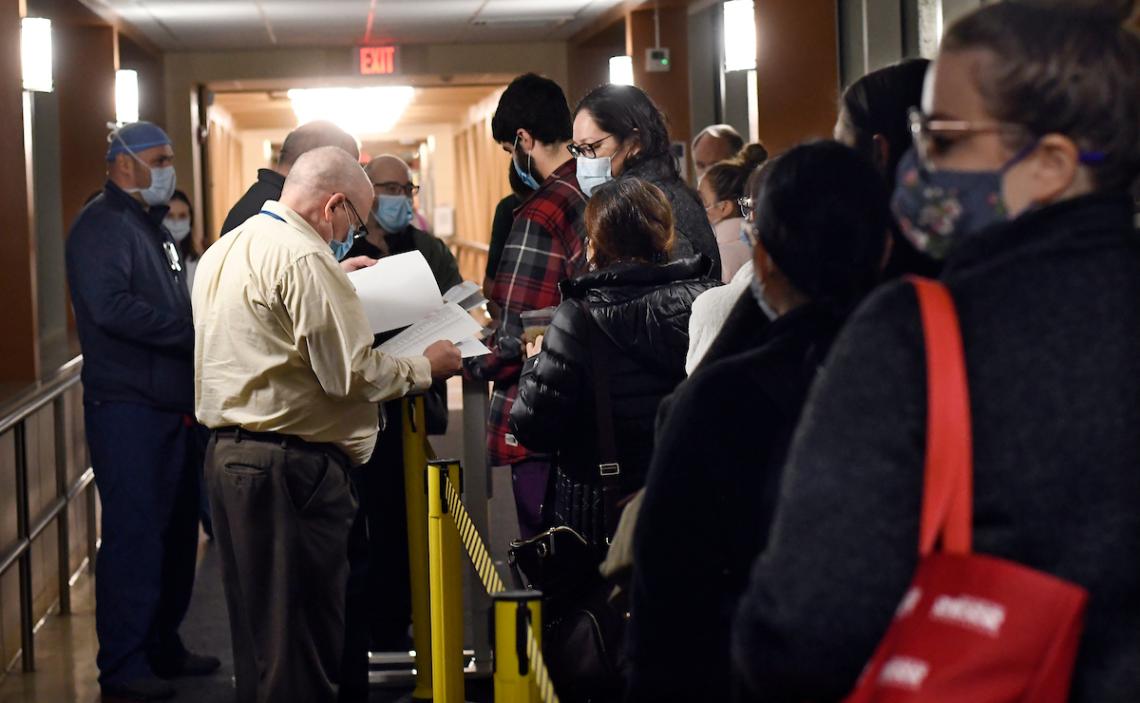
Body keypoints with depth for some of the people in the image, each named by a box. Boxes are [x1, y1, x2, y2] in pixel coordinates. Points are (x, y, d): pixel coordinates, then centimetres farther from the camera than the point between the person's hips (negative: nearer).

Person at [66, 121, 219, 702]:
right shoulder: (102, 225, -10)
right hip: (127, 407, -9)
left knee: (176, 529, 12)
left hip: (172, 405, 9)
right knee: (134, 533, -6)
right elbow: (112, 306, -24)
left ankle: (162, 647, 23)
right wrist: (198, 332, -21)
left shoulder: (152, 227, 20)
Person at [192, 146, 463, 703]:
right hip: (291, 464, -9)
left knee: (257, 627, 15)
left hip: (227, 452, 9)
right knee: (302, 636, -3)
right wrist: (426, 367, -2)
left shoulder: (224, 250, 15)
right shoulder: (304, 258, -14)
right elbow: (352, 374, -17)